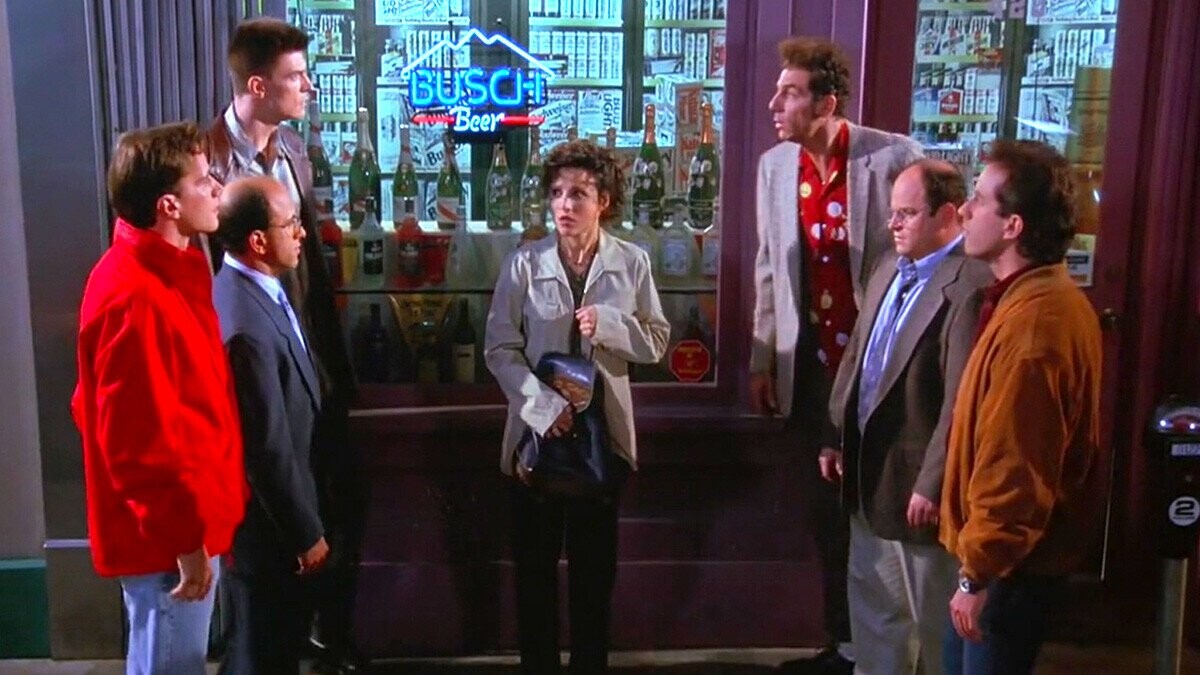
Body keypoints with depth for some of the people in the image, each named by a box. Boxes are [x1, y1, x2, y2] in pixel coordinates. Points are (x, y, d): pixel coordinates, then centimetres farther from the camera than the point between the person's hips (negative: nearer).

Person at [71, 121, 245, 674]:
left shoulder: (165, 271, 6)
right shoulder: (135, 297, -25)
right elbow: (137, 439, -25)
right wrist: (186, 539, -19)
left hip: (188, 518, 9)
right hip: (166, 536, -9)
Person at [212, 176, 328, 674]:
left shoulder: (250, 288, 0)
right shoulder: (248, 326, -32)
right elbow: (268, 447, -26)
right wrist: (306, 532, -15)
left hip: (268, 504, 9)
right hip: (263, 515, -9)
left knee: (276, 634, 25)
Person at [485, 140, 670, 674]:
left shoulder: (631, 262, -3)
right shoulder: (524, 263, -7)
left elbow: (656, 342, -2)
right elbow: (499, 348, -7)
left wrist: (607, 325, -20)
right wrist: (544, 406, -19)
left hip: (602, 429, 1)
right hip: (538, 428, -1)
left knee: (595, 564, 13)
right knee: (535, 562, 10)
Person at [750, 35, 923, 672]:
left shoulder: (894, 156, -12)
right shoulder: (774, 165, 4)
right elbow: (769, 270, 9)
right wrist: (762, 360, 10)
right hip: (813, 362, 5)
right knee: (830, 505, 13)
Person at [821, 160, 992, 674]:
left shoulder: (969, 285, -22)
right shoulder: (890, 269, 7)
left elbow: (962, 401, -24)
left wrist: (932, 484, -21)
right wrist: (836, 438, 12)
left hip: (917, 481, -9)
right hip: (869, 470, 9)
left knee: (933, 618, 11)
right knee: (872, 602, 23)